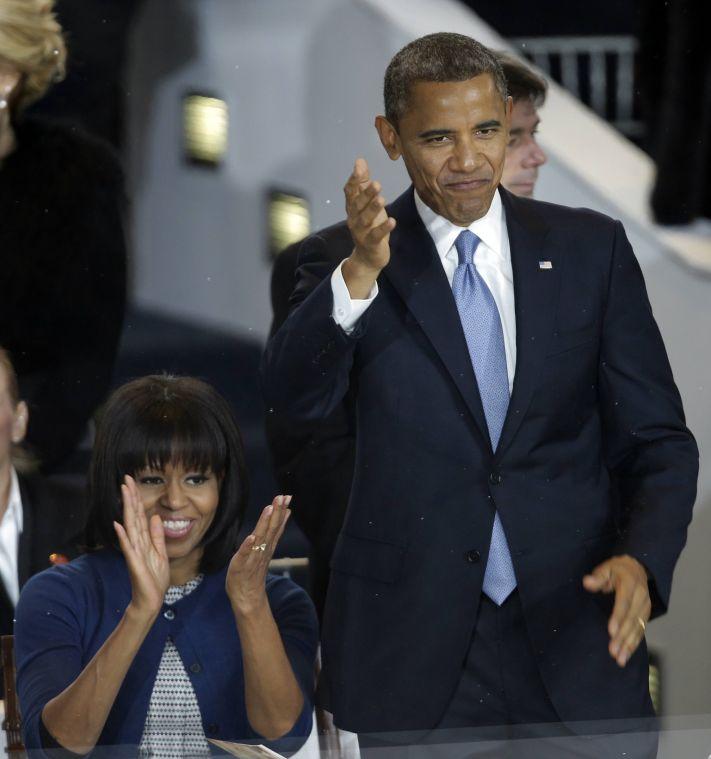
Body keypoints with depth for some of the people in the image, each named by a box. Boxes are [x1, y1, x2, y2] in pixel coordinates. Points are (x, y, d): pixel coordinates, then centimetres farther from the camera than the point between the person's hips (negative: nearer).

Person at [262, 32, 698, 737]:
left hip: (571, 633, 2)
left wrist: (642, 560, -12)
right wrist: (360, 273, -33)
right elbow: (294, 396, -16)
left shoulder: (590, 249, 7)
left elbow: (656, 440, 7)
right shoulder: (343, 259, 2)